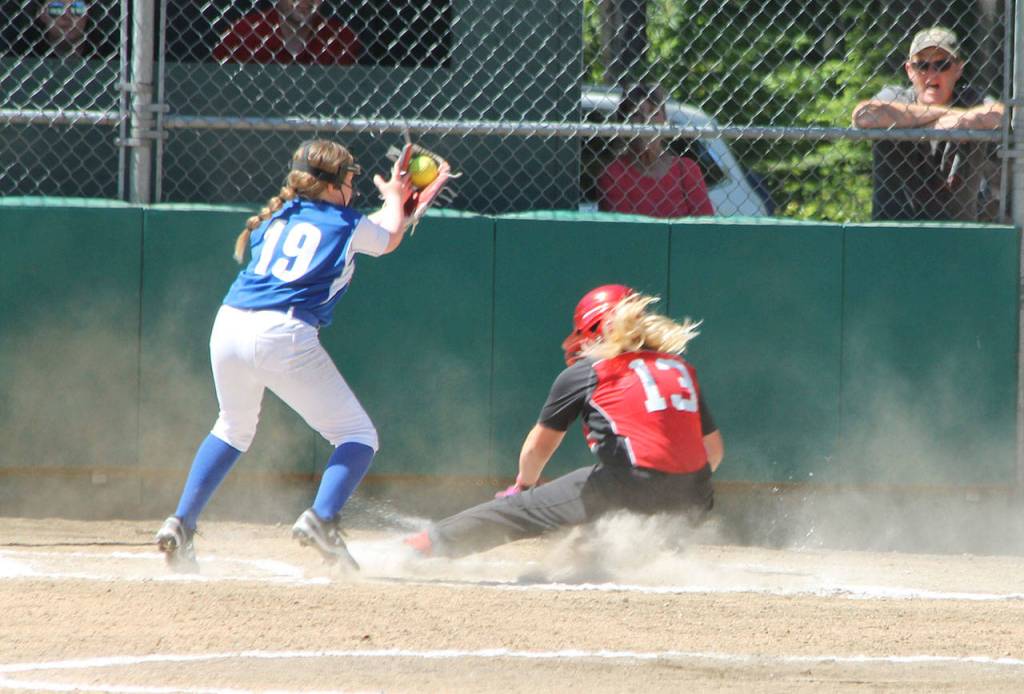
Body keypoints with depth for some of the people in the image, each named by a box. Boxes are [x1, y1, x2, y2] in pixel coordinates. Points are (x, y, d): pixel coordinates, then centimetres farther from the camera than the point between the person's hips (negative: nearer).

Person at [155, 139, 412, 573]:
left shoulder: (273, 221, 21)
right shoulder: (347, 225, 11)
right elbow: (389, 239, 31)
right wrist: (396, 198, 53)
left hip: (228, 326, 5)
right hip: (284, 336, -5)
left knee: (233, 429, 31)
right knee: (358, 436, 4)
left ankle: (181, 525, 21)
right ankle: (321, 518, -20)